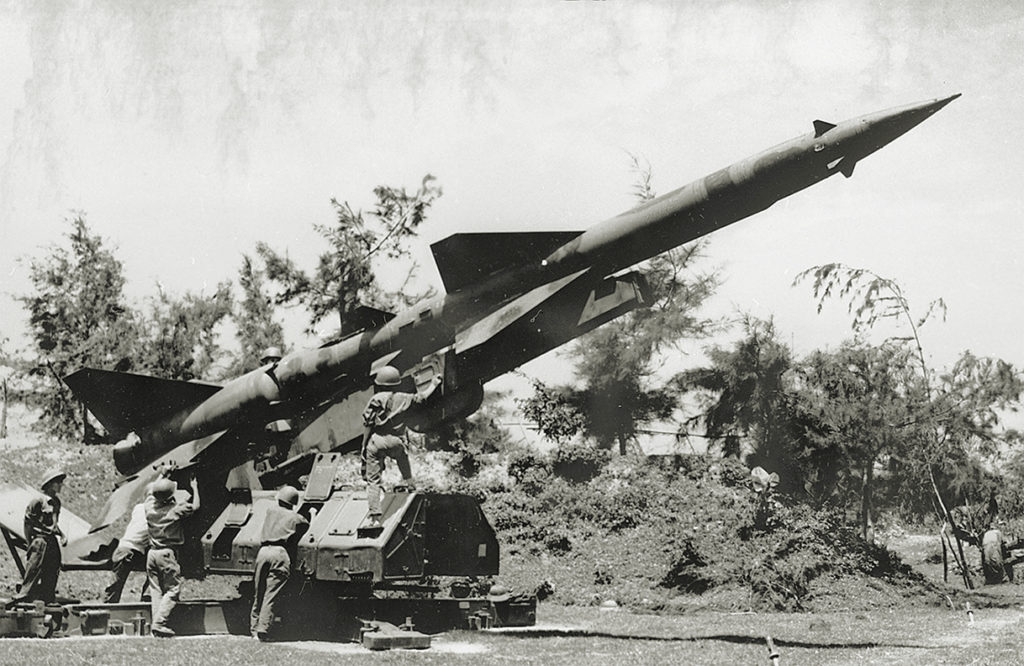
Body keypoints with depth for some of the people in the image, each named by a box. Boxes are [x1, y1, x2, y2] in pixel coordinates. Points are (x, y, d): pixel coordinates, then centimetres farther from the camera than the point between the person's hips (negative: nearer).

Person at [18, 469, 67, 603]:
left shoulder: (56, 502, 15)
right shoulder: (38, 501, -8)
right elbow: (27, 523, -7)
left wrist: (62, 535, 11)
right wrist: (30, 544, -9)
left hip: (53, 542, 8)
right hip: (40, 541, -8)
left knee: (51, 574, 7)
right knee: (34, 572, -9)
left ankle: (49, 602, 10)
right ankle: (23, 598, -7)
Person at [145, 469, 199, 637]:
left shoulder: (150, 506, 3)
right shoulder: (176, 509, -12)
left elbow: (151, 490, 26)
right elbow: (195, 506, 4)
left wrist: (162, 475, 35)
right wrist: (194, 488, 18)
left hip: (152, 553, 6)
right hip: (167, 554, -6)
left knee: (156, 590, 10)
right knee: (173, 589, -1)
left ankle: (156, 623, 6)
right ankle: (159, 623, -11)